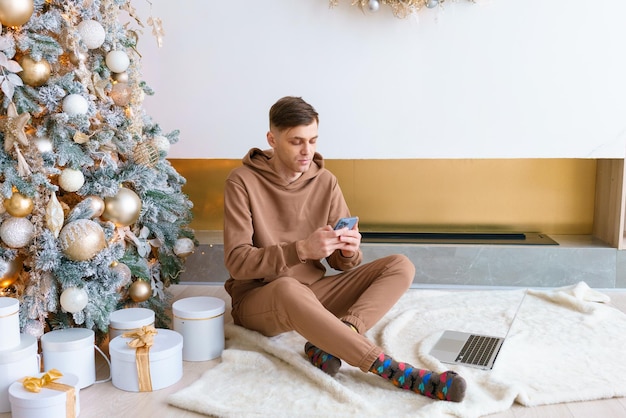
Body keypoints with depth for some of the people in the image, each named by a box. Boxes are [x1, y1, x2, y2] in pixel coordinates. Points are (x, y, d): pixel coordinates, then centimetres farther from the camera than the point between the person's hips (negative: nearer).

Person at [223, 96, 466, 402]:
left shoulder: (325, 182, 2)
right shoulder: (242, 182, -10)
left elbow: (340, 263, 4)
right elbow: (236, 262, -17)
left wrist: (348, 252, -21)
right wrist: (301, 249, -31)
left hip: (313, 294, 5)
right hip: (258, 300, -5)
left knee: (401, 266, -11)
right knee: (288, 288, -42)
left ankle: (328, 342, -33)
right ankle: (395, 372, -37)